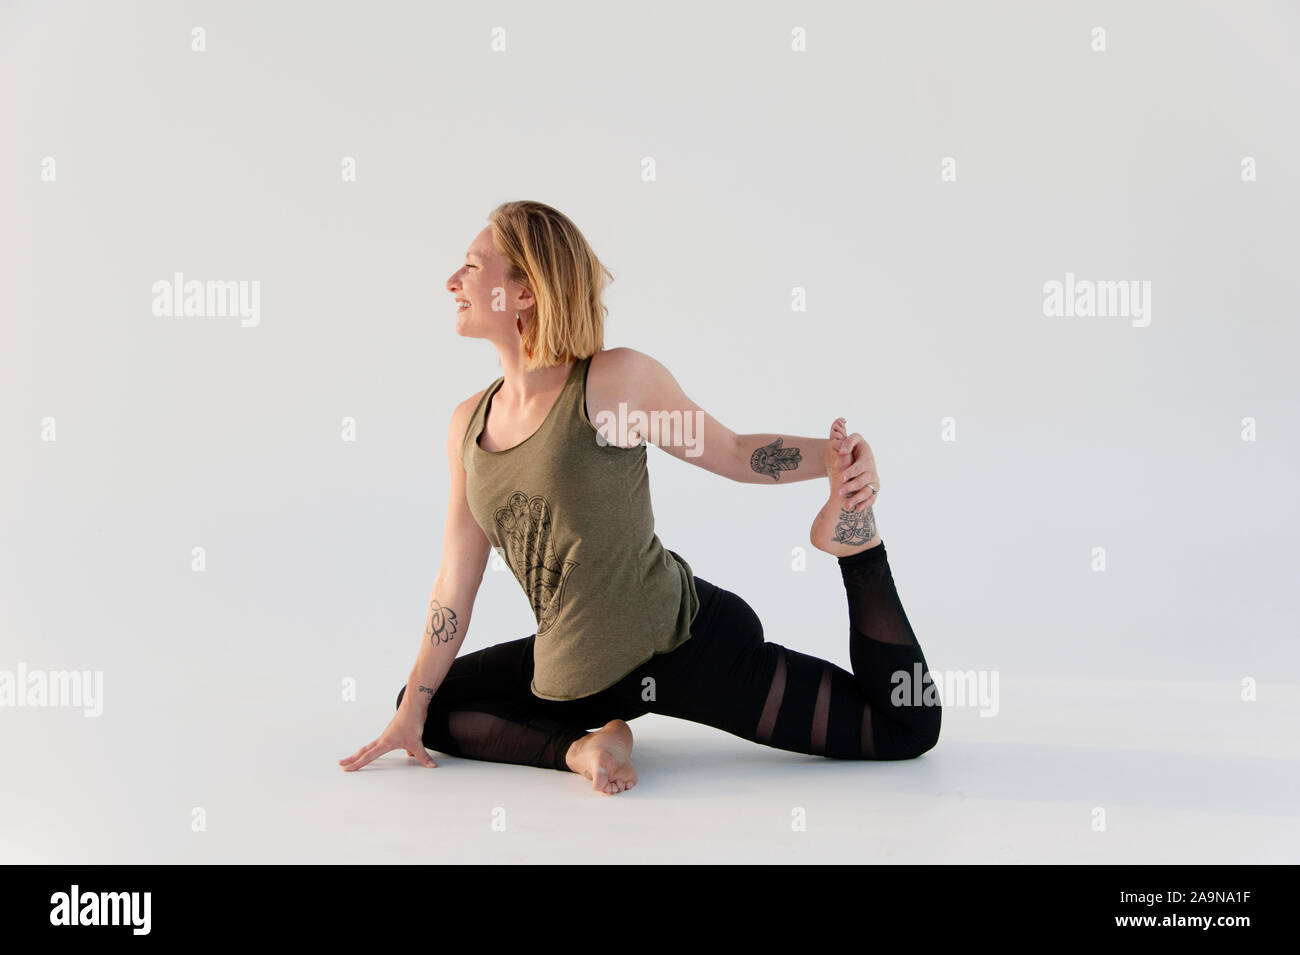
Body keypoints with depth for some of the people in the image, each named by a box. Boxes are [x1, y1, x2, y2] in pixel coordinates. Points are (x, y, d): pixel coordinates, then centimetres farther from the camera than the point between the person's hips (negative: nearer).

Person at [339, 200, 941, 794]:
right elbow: (456, 579, 10)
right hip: (573, 673, 6)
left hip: (687, 640, -6)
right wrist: (411, 711, 11)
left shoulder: (617, 380, -11)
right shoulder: (468, 423, 5)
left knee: (907, 728, -9)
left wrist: (835, 458, -18)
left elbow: (734, 453, 1)